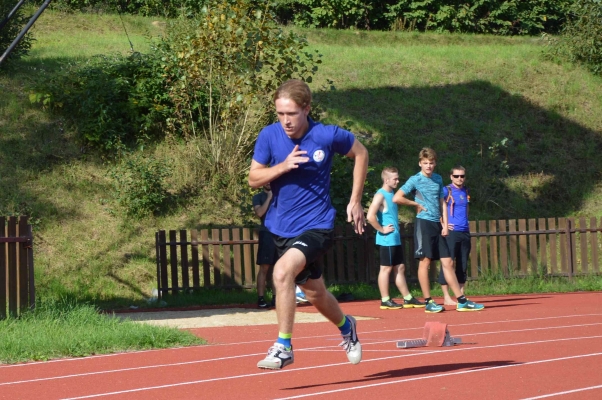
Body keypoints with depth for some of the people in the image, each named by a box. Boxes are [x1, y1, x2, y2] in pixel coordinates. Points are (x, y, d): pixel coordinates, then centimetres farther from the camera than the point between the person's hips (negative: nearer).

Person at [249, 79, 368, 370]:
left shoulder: (328, 136, -13)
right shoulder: (269, 136, -7)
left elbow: (361, 153, 5)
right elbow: (253, 178, -5)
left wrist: (355, 201, 4)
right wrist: (283, 165, -23)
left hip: (317, 226, -5)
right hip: (282, 228, 5)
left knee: (283, 271, -31)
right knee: (315, 294, 20)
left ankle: (283, 347, -23)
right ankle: (346, 327, 52)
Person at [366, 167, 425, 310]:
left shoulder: (391, 194, 15)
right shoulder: (380, 195, -14)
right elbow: (370, 216, -25)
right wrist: (382, 229, -17)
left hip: (395, 239, 9)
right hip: (386, 240, -9)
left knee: (400, 268, 12)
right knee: (386, 268, -3)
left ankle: (408, 298, 17)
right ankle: (385, 301, 2)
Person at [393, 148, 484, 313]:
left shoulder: (438, 179, 14)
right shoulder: (415, 180, -4)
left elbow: (442, 203, 16)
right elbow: (397, 198, -12)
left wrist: (445, 224, 5)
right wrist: (417, 204, -4)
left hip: (437, 225, 6)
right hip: (424, 223, -6)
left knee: (448, 262, 5)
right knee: (425, 261, -5)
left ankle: (462, 301, 5)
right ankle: (428, 302, -1)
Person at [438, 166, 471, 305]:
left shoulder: (466, 191, 14)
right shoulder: (446, 191, -5)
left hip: (465, 232, 6)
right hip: (451, 232, -6)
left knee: (462, 265, 8)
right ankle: (446, 298, -4)